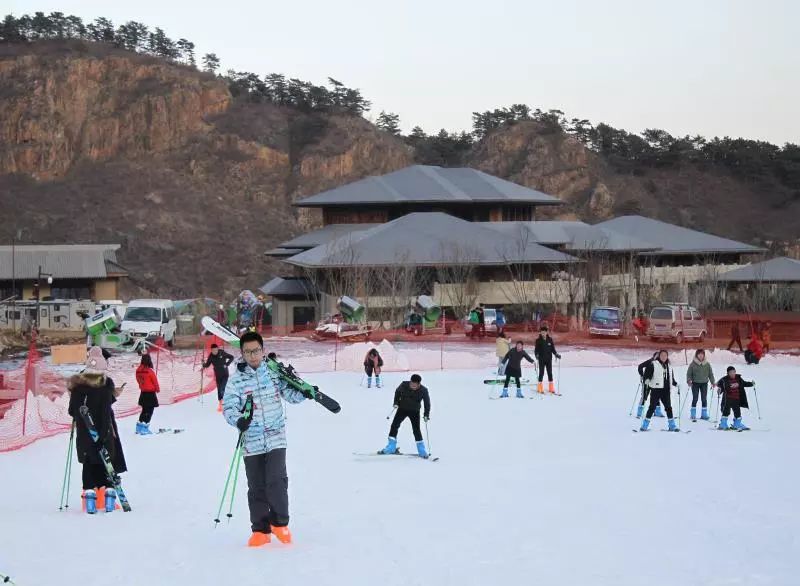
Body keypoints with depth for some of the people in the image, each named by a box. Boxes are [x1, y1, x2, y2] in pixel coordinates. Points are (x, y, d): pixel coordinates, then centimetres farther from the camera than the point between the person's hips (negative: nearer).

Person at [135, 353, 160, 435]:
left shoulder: (138, 371, -1)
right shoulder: (150, 371, -20)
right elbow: (155, 381, -10)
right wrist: (158, 389, 8)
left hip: (143, 393, 7)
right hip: (151, 393, -7)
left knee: (145, 410, 19)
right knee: (149, 411, 1)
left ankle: (139, 428, 22)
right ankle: (145, 428, -4)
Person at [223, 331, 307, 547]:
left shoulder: (274, 372, 2)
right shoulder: (237, 379, -2)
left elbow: (290, 393, 6)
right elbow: (228, 406, -8)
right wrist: (238, 420, -28)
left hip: (276, 438, -1)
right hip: (251, 442, 1)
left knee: (276, 481, -13)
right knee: (256, 487, 5)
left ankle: (280, 523, 8)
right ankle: (260, 530, 18)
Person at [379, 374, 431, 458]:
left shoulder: (423, 390, -21)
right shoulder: (404, 385, -19)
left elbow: (427, 402, -10)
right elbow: (397, 392, 2)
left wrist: (426, 414, -16)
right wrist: (396, 402, -4)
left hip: (414, 411, -2)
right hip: (402, 408, 2)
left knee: (416, 430, -6)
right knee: (394, 425, -5)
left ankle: (422, 451, 7)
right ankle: (391, 448, 2)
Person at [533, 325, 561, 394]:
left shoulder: (550, 340, 3)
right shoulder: (538, 340, -4)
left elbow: (553, 349, 8)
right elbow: (536, 350, -6)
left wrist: (556, 355, -5)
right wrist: (536, 355, -23)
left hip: (549, 359, 3)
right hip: (541, 360, -3)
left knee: (550, 373, 6)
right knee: (541, 373, -1)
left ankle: (551, 388, 12)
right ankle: (540, 388, 5)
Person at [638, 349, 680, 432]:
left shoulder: (669, 366, 16)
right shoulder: (653, 364, -4)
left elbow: (671, 378, 25)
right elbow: (647, 372, -10)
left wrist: (675, 384, 13)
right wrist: (647, 379, -27)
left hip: (666, 390, 5)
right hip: (656, 389, -5)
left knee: (668, 407, 8)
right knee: (652, 407, -5)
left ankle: (672, 426, 15)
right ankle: (645, 425, 1)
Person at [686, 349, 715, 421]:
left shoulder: (707, 364, 4)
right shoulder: (693, 364, -3)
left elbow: (710, 374, 10)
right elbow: (689, 373, 0)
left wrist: (712, 382, 2)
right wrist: (689, 381, -14)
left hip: (704, 383, 2)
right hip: (695, 383, -2)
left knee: (704, 399, 5)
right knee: (695, 399, -2)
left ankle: (704, 414, 14)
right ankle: (693, 415, 3)